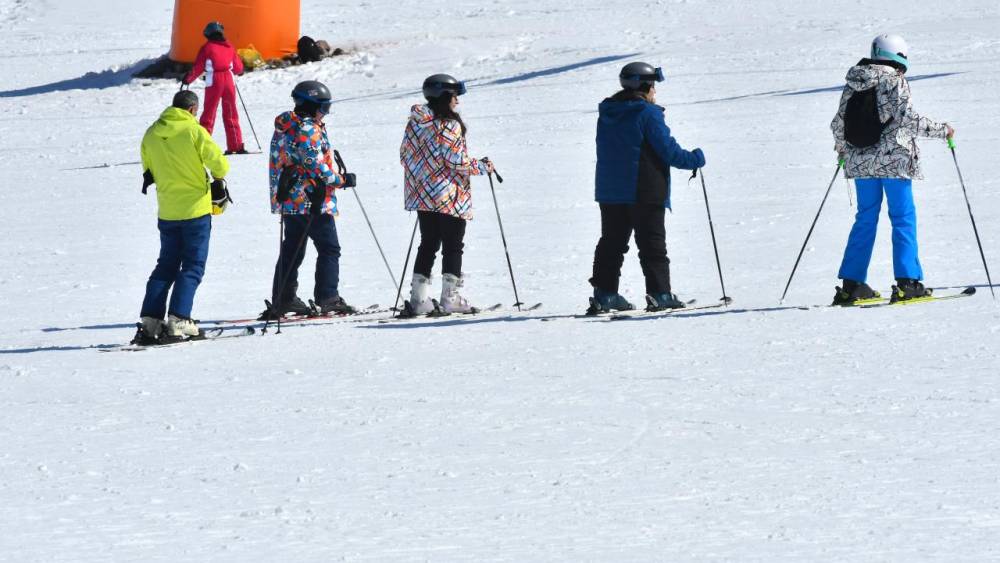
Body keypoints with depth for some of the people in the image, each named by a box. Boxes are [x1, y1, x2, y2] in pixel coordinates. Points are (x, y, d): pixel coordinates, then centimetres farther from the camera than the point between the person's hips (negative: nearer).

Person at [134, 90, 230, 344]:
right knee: (192, 267, 2)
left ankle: (149, 321, 3)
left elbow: (148, 171, 13)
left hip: (167, 211, 5)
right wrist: (218, 178, 11)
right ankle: (178, 321, -9)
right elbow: (219, 164, -11)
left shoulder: (151, 134, 3)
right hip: (196, 208, -5)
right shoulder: (194, 131, -12)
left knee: (166, 266, 13)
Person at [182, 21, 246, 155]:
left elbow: (198, 68, -3)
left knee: (209, 112, 1)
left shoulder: (207, 48, -2)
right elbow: (238, 68, 14)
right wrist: (239, 71, 38)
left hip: (214, 82, -3)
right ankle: (236, 145, 9)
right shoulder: (229, 47, 9)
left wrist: (188, 79, 13)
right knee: (230, 114, 12)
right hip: (229, 80, 3)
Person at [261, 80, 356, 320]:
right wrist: (342, 180, -9)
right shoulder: (307, 130, -17)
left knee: (292, 250, 13)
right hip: (312, 200, -9)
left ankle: (284, 299, 14)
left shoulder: (285, 128, 13)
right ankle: (327, 298, -4)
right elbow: (316, 167, -21)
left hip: (289, 199, 9)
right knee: (329, 249, -1)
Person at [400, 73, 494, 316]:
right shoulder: (449, 126, -15)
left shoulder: (414, 123, 6)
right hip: (449, 198, -7)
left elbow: (405, 155, 11)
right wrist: (483, 166, -1)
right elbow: (457, 161, -17)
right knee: (453, 247, 1)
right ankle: (451, 297, -2)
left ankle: (419, 298, 8)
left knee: (428, 246, 12)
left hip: (421, 195, 7)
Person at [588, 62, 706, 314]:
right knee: (652, 244, -1)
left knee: (612, 243, 11)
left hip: (609, 191, 6)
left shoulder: (606, 114, 9)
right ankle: (659, 294, -5)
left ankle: (604, 295, 7)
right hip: (644, 192, -6)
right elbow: (667, 150, -13)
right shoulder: (648, 114, -13)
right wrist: (694, 159, 2)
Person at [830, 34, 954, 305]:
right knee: (903, 218, 0)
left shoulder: (853, 84, 8)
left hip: (860, 161, 6)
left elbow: (839, 122, 10)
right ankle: (907, 282, -7)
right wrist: (941, 130, -4)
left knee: (865, 219, 13)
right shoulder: (895, 81, -8)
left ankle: (852, 284, 11)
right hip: (893, 159, -6)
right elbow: (907, 117, -16)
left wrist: (841, 147, 29)